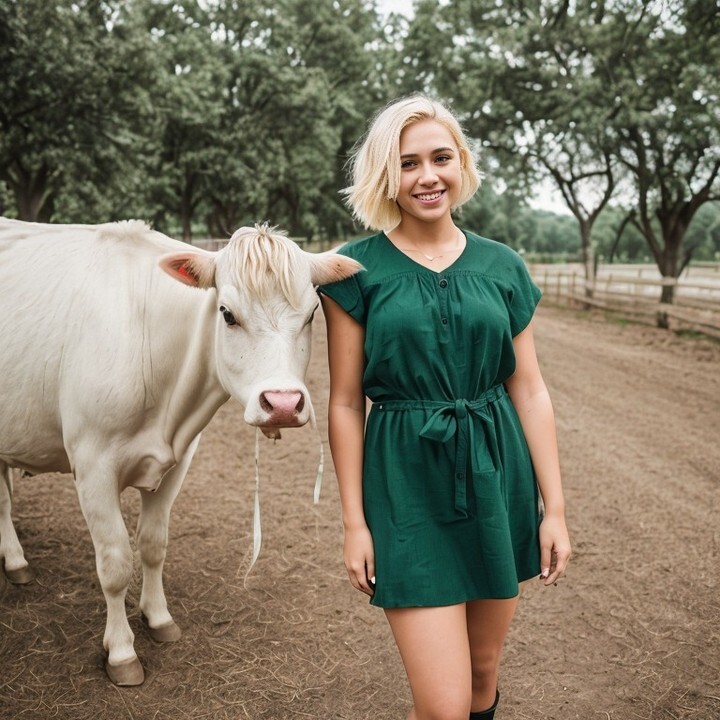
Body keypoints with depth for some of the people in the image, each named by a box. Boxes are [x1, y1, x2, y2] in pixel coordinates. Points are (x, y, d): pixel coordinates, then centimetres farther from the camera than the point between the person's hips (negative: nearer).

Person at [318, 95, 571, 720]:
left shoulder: (501, 266, 4)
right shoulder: (358, 269, -4)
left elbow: (530, 389, 6)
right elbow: (345, 403, -2)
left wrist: (554, 508, 3)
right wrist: (354, 521, -3)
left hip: (498, 479, 4)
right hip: (407, 487, -3)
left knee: (484, 669, 18)